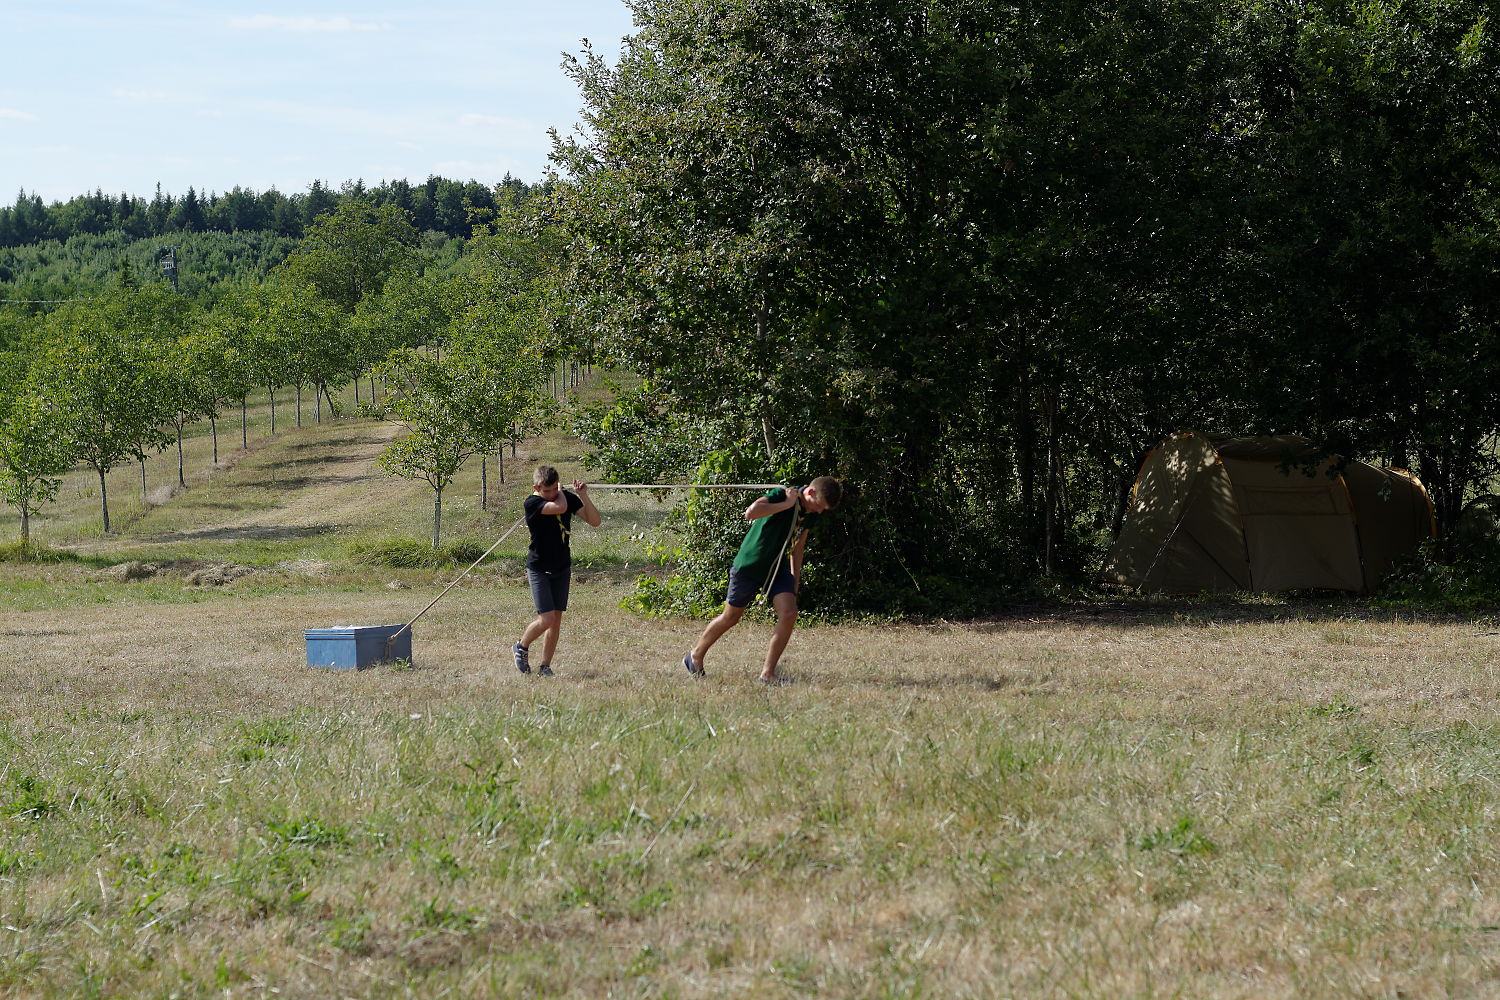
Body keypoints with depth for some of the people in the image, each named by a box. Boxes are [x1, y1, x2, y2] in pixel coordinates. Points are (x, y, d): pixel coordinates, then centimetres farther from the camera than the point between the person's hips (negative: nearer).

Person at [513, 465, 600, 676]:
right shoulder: (532, 503, -17)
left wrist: (584, 496, -18)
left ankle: (545, 666, 13)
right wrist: (560, 493, -12)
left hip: (562, 568, 5)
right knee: (547, 618, -13)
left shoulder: (567, 498, -1)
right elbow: (560, 507, -33)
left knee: (556, 620, 4)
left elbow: (594, 521, -6)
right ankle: (521, 647, 14)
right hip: (539, 569, -5)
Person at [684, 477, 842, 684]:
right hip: (749, 566, -6)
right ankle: (696, 655, 34)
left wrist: (795, 579, 19)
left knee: (789, 614, -14)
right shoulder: (781, 495, -25)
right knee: (730, 618, 9)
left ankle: (767, 673, -3)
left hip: (778, 568, 6)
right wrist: (787, 504, -37)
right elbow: (750, 512, -42)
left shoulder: (811, 513, -1)